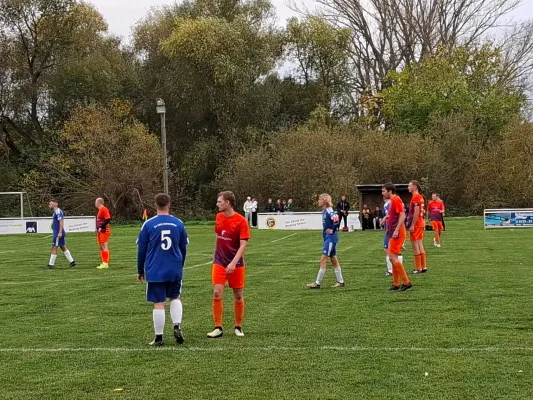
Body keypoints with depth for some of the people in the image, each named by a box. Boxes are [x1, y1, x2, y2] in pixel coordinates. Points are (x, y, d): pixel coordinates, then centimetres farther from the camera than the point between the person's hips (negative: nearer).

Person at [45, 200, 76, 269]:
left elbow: (61, 222, -22)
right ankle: (72, 262, 13)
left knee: (54, 248, -6)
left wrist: (60, 232, -26)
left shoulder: (58, 212, -15)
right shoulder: (56, 212, 16)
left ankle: (51, 265, -3)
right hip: (56, 233, 10)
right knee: (63, 247, 12)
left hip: (58, 234, -10)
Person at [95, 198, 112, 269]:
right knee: (101, 247, 11)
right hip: (100, 231, 10)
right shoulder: (100, 210, 17)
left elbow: (108, 219, -22)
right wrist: (97, 228, 14)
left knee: (104, 247, -9)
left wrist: (101, 227, -20)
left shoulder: (104, 209, -14)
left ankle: (105, 263, -8)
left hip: (104, 231, -10)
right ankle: (103, 263, 15)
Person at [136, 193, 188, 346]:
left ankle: (158, 337, 6)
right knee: (175, 298, 20)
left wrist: (140, 271, 10)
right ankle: (177, 326, 2)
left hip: (155, 271, -2)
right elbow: (183, 249, 9)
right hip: (175, 270, 2)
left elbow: (142, 250, -1)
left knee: (159, 303, 2)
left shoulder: (148, 224, -6)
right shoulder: (179, 223, 1)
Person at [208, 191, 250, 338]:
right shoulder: (219, 217, 4)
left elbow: (243, 244, -17)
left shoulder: (240, 221, -13)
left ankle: (238, 327, 22)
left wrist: (234, 263, -25)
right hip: (219, 262, 4)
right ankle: (218, 328, -2)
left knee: (238, 296, 6)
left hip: (236, 264, -3)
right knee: (217, 294, -9)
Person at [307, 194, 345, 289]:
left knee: (323, 260, -8)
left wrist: (333, 230, -17)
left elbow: (336, 220, -29)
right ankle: (340, 282, 20)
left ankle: (318, 283, -5)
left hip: (330, 238, -10)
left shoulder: (329, 211, -17)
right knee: (333, 260, 14)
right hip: (328, 238, 10)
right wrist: (326, 229, 10)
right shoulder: (324, 211, 10)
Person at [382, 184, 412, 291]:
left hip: (397, 234, -10)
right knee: (393, 258, 10)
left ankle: (406, 282, -9)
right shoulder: (392, 201, 18)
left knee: (393, 257, -12)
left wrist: (396, 230, -25)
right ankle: (396, 284, 14)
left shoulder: (396, 200, -12)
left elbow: (402, 216, -20)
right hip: (393, 234, 10)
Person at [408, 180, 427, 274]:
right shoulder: (420, 197, 14)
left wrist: (412, 225, -21)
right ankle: (424, 267, 16)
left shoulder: (415, 197, -14)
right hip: (421, 223, 9)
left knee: (415, 246, -5)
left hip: (416, 224, -9)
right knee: (420, 245, 13)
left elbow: (416, 212, -21)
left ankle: (418, 268, -3)